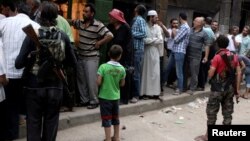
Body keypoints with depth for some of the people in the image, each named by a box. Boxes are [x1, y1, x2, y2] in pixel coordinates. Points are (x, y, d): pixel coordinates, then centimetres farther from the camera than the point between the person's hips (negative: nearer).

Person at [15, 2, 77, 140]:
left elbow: (19, 64, -14)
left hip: (34, 87, -2)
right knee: (51, 124, 14)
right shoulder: (63, 36, -4)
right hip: (55, 87, 2)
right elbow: (73, 63, 2)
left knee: (34, 123, 11)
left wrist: (31, 58, 3)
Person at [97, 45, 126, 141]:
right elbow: (122, 84, 2)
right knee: (116, 118, 18)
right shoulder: (122, 69, -6)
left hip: (105, 97, -3)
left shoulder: (103, 67, -15)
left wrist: (104, 82, 3)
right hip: (116, 97, 3)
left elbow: (98, 82, -17)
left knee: (107, 119, 5)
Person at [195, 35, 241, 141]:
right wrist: (237, 88, 9)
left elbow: (210, 74, -15)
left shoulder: (217, 57, -14)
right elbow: (239, 73, 4)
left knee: (212, 111, 4)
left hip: (218, 89, -6)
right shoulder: (234, 56, 3)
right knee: (228, 112, 12)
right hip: (230, 88, 6)